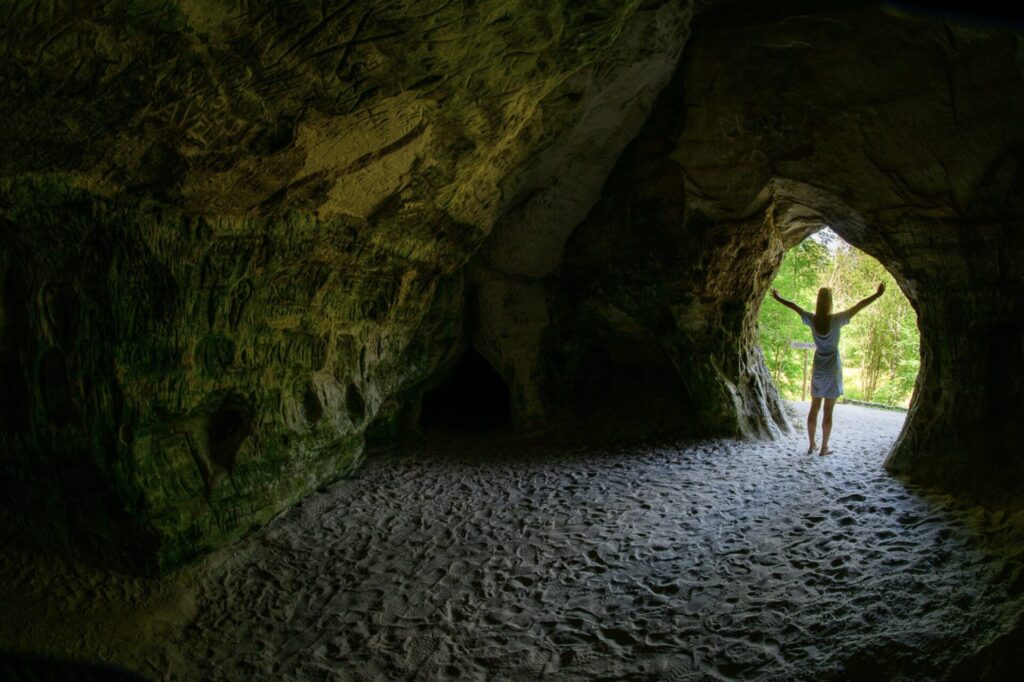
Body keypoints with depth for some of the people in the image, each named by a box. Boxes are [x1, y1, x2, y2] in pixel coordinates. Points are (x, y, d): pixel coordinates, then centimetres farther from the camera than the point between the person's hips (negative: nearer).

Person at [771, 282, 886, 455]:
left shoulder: (812, 320, -8)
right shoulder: (836, 320, -16)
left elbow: (794, 306, 6)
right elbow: (860, 306, -12)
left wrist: (778, 298, 20)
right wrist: (877, 294, -4)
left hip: (818, 369, 3)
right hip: (833, 369, -3)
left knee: (814, 408, 12)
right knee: (828, 411, 3)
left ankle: (811, 445, 17)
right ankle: (824, 447, 8)